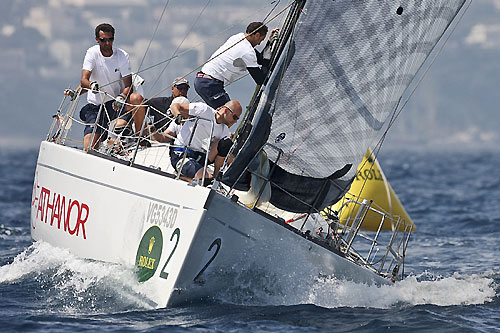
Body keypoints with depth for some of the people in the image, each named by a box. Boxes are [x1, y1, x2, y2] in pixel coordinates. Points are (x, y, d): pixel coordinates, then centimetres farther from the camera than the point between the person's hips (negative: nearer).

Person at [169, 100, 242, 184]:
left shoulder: (225, 131, 7)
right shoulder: (204, 110, -8)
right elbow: (174, 106, -4)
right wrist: (179, 116, -26)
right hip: (180, 154, -6)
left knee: (227, 143, -15)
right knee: (207, 179, -30)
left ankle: (216, 176, -7)